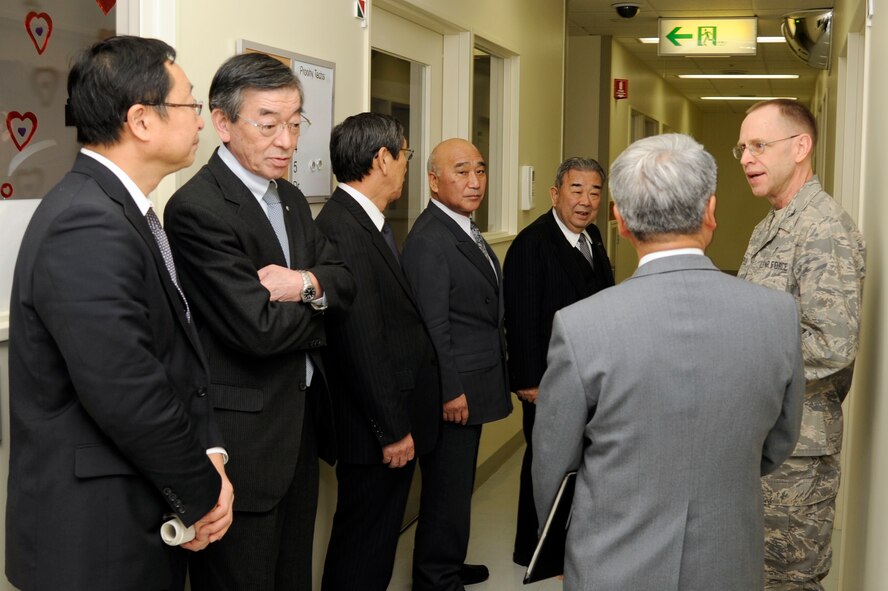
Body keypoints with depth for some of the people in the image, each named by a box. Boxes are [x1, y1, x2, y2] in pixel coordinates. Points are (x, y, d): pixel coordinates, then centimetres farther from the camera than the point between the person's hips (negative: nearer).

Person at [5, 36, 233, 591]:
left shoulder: (126, 211, 8)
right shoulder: (86, 227, -24)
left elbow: (180, 353, 10)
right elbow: (127, 396, -27)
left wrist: (210, 453, -4)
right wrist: (204, 495, -13)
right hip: (98, 537, -9)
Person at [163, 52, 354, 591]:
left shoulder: (290, 197, 10)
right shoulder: (197, 208, -19)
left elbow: (346, 280, 7)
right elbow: (259, 328, -25)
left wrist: (307, 283, -16)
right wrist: (316, 306, -5)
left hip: (300, 421, 9)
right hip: (244, 436, -8)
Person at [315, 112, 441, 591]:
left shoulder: (368, 223, 10)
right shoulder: (343, 229, -22)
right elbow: (362, 342, -24)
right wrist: (393, 430, -18)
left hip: (396, 416, 10)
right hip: (377, 426, -10)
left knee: (379, 537, 21)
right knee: (363, 549, 5)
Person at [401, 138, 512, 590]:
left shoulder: (464, 230, 13)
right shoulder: (429, 239, -18)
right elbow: (432, 326, -21)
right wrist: (451, 391, -20)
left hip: (471, 387, 9)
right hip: (454, 391, -9)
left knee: (458, 484, 19)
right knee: (447, 489, 2)